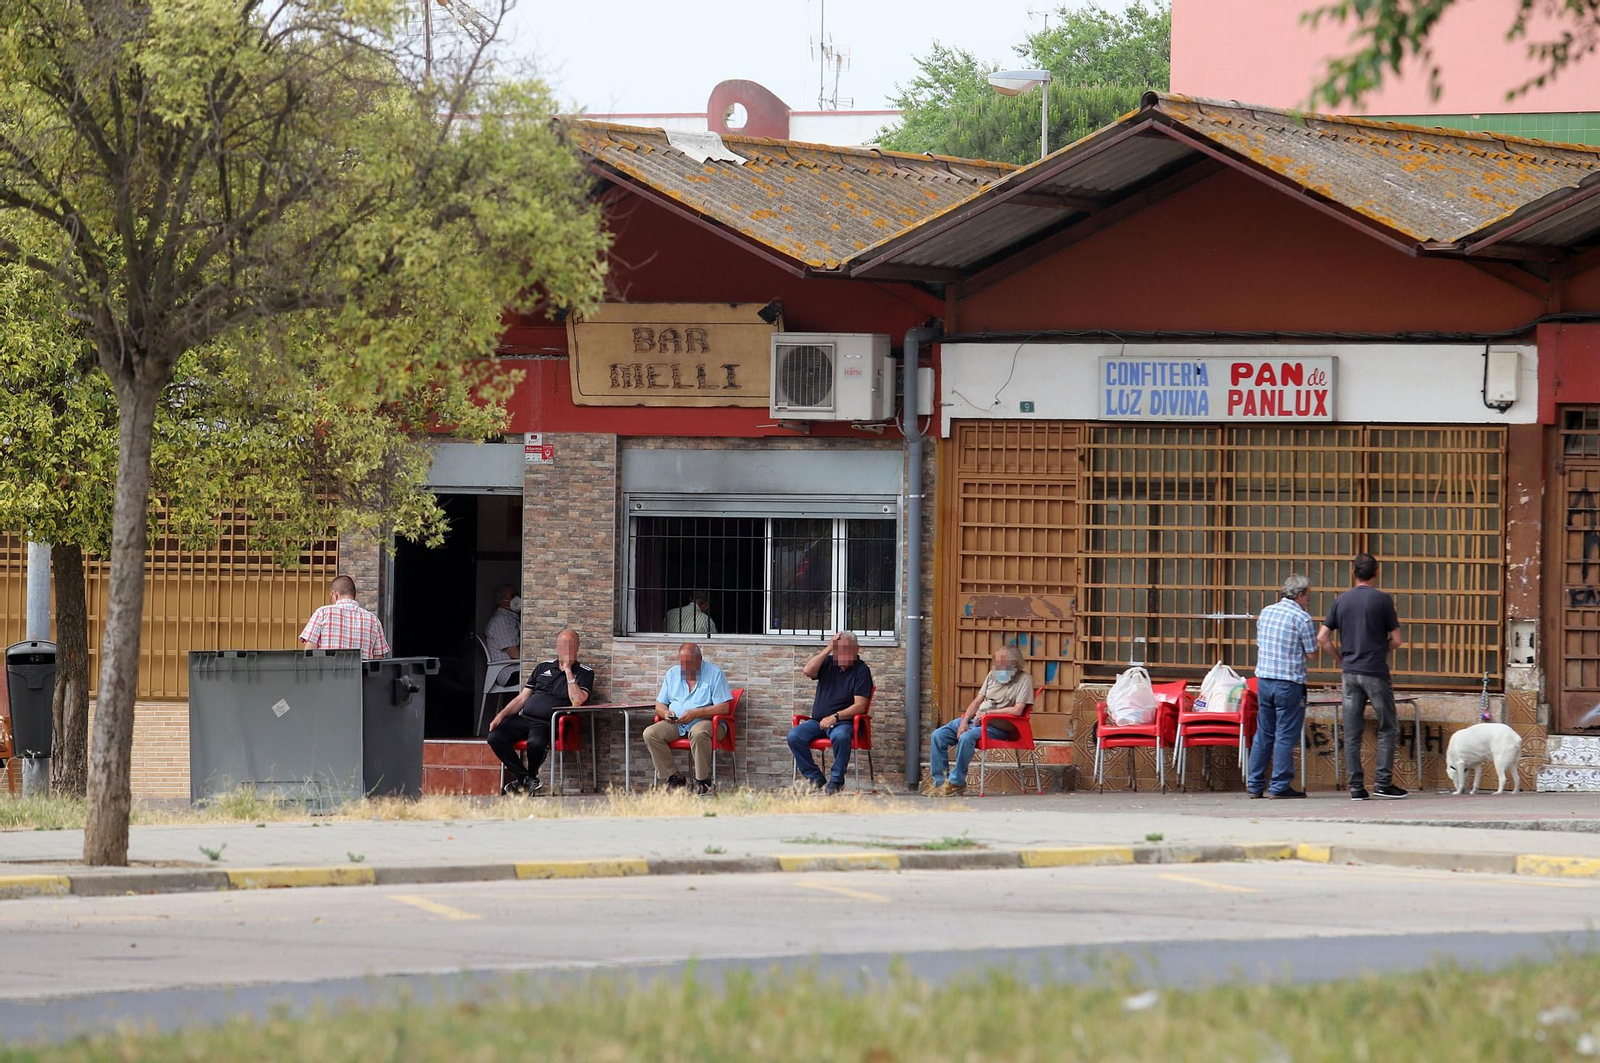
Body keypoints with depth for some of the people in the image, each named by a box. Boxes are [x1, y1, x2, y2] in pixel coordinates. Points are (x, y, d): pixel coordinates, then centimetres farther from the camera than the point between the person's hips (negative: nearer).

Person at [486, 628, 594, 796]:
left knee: (536, 742, -39)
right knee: (495, 737, -22)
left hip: (548, 723, -5)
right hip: (525, 718, 5)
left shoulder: (584, 673, 9)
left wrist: (568, 670, -4)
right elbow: (522, 698, 20)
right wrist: (502, 714, 3)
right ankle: (523, 777, -9)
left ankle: (531, 777, -7)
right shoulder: (542, 668, 22)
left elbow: (577, 701, -9)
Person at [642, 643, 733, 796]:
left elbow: (724, 707, -10)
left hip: (704, 720, -5)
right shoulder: (672, 673, 14)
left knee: (698, 733, -41)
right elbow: (659, 704, 17)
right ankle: (673, 778, -17)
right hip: (675, 724, 5)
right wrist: (665, 713, -9)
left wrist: (696, 713, -21)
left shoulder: (714, 673, -2)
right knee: (650, 733, -22)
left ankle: (702, 782, -28)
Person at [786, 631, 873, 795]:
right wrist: (828, 649, -10)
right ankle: (815, 778, -11)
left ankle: (836, 780, -20)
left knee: (840, 736, -39)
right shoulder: (827, 663, 11)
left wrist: (835, 717, -21)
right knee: (794, 736, -22)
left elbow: (860, 706, -10)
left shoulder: (861, 670, -2)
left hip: (844, 721, -4)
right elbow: (808, 671, -9)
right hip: (818, 720, 4)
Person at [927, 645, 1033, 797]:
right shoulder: (993, 675, 15)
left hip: (998, 727, -8)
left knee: (966, 737, -35)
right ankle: (939, 782, -6)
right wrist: (964, 721, -2)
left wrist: (988, 713, -11)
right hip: (974, 720, 8)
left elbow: (1017, 711, -16)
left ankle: (956, 782, -23)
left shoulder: (1024, 679, -6)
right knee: (938, 736, -8)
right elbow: (977, 701, 14)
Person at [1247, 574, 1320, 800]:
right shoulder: (1302, 619, -10)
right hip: (1289, 682, -6)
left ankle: (1255, 784, 14)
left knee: (1263, 734, 12)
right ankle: (1279, 786, -1)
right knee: (1286, 736, -1)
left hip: (1263, 679, 6)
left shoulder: (1266, 612, 9)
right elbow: (1311, 654, -7)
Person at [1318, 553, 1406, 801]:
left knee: (1352, 733, 5)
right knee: (1387, 728, 6)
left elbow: (1322, 638, 3)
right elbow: (1396, 640, -4)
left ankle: (1356, 787, 3)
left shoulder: (1341, 601, 5)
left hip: (1350, 672, 4)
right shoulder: (1382, 600, -6)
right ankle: (1383, 782, -1)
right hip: (1376, 673, -4)